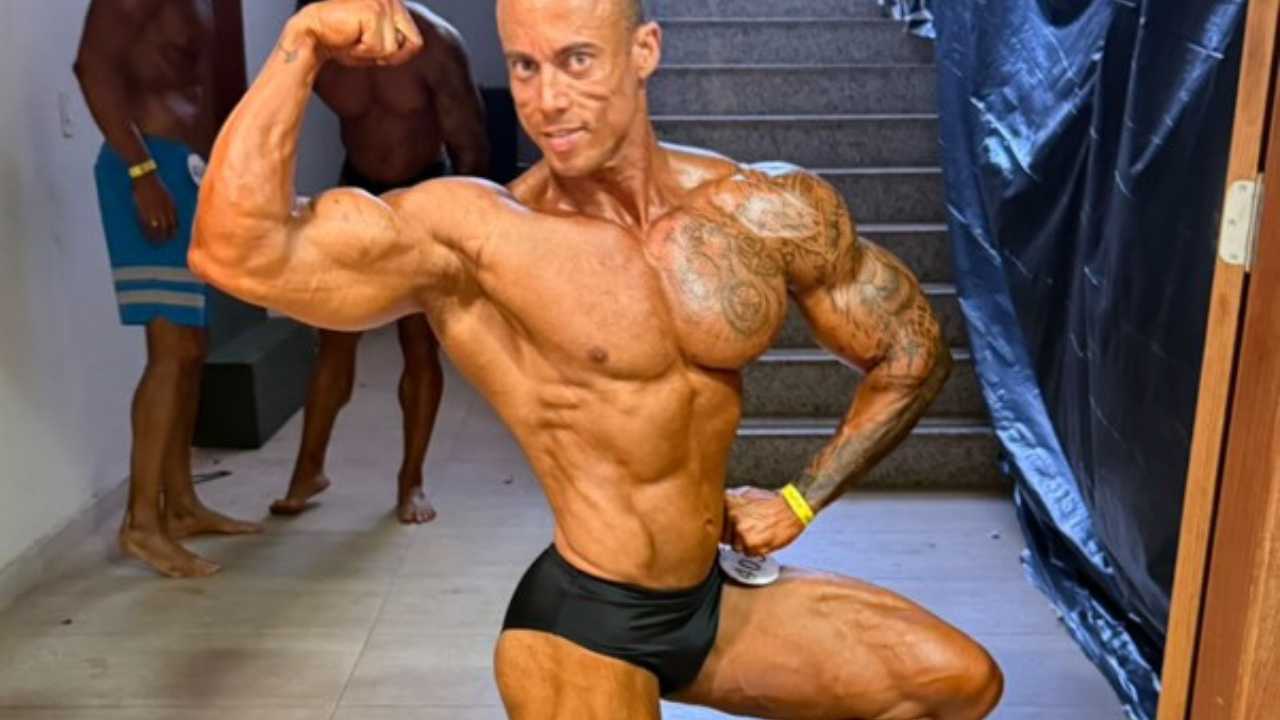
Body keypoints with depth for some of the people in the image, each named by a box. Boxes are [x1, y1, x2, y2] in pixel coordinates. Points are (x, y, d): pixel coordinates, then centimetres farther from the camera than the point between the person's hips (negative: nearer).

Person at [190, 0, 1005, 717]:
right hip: (580, 627, -5)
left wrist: (801, 500, 4)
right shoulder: (467, 236, -19)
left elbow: (914, 354, 6)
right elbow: (238, 253, -31)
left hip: (711, 604, 6)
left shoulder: (770, 210, -7)